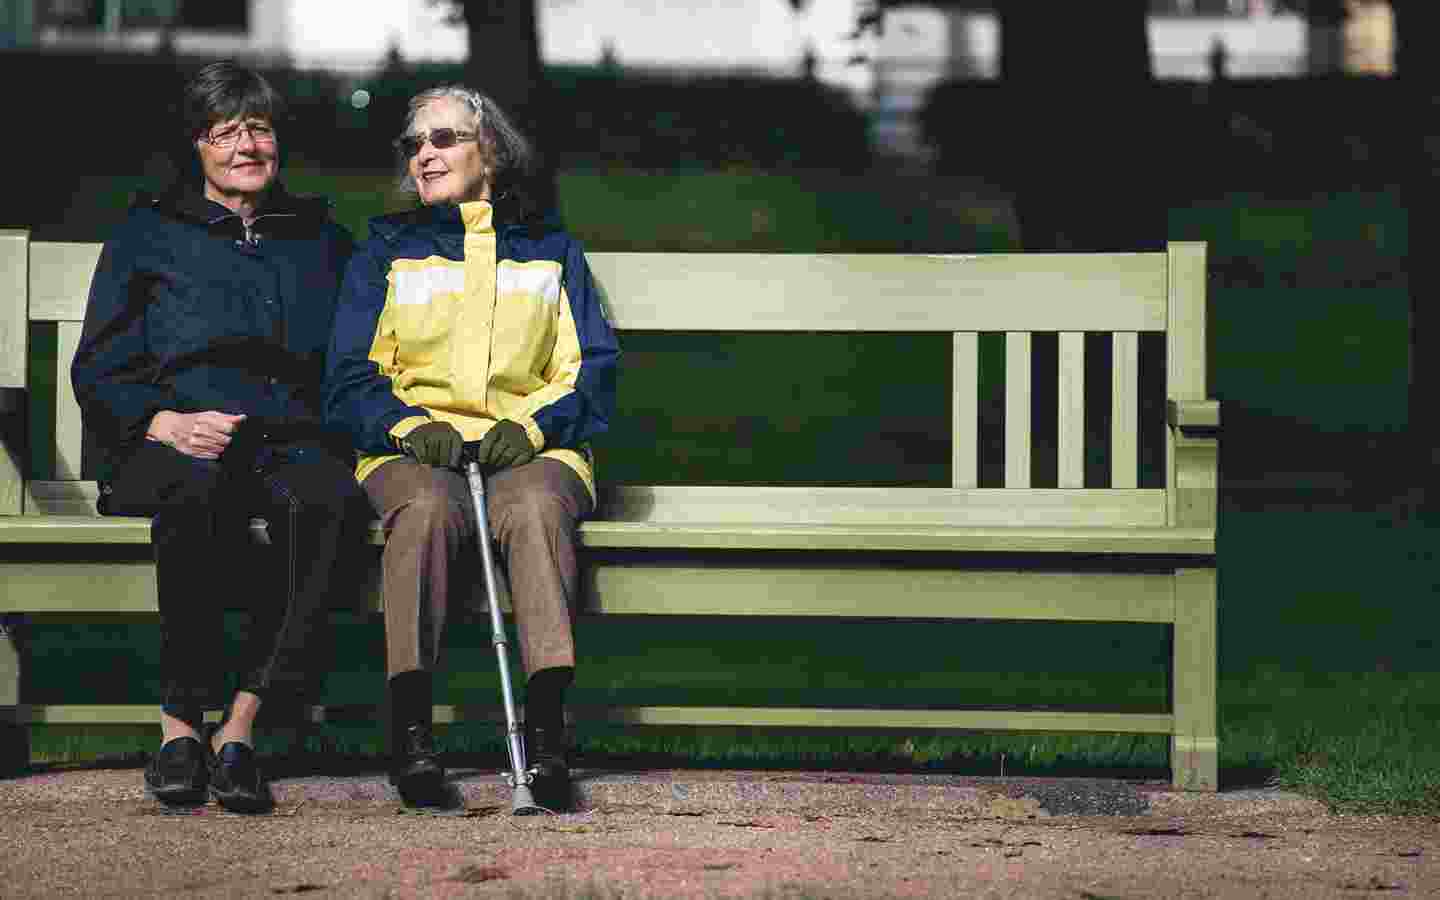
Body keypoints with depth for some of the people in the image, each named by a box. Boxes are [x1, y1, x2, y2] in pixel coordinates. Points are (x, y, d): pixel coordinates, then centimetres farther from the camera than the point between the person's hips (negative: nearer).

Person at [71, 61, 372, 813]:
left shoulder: (320, 239, 27)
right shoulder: (149, 235, 20)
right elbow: (99, 370, 12)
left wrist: (343, 430, 4)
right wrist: (167, 424, -9)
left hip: (291, 439, 2)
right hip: (176, 445, -1)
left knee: (324, 496, -38)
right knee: (197, 491, -41)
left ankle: (240, 724, -39)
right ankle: (180, 719, -34)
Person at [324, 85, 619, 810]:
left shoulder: (550, 251, 22)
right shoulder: (388, 249, 22)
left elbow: (590, 372, 12)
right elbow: (350, 377, 12)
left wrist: (530, 426, -9)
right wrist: (408, 425, -10)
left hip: (530, 447, 0)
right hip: (412, 447, 0)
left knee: (534, 506, -38)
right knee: (429, 507, -38)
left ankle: (547, 724, -51)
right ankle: (410, 727, -47)